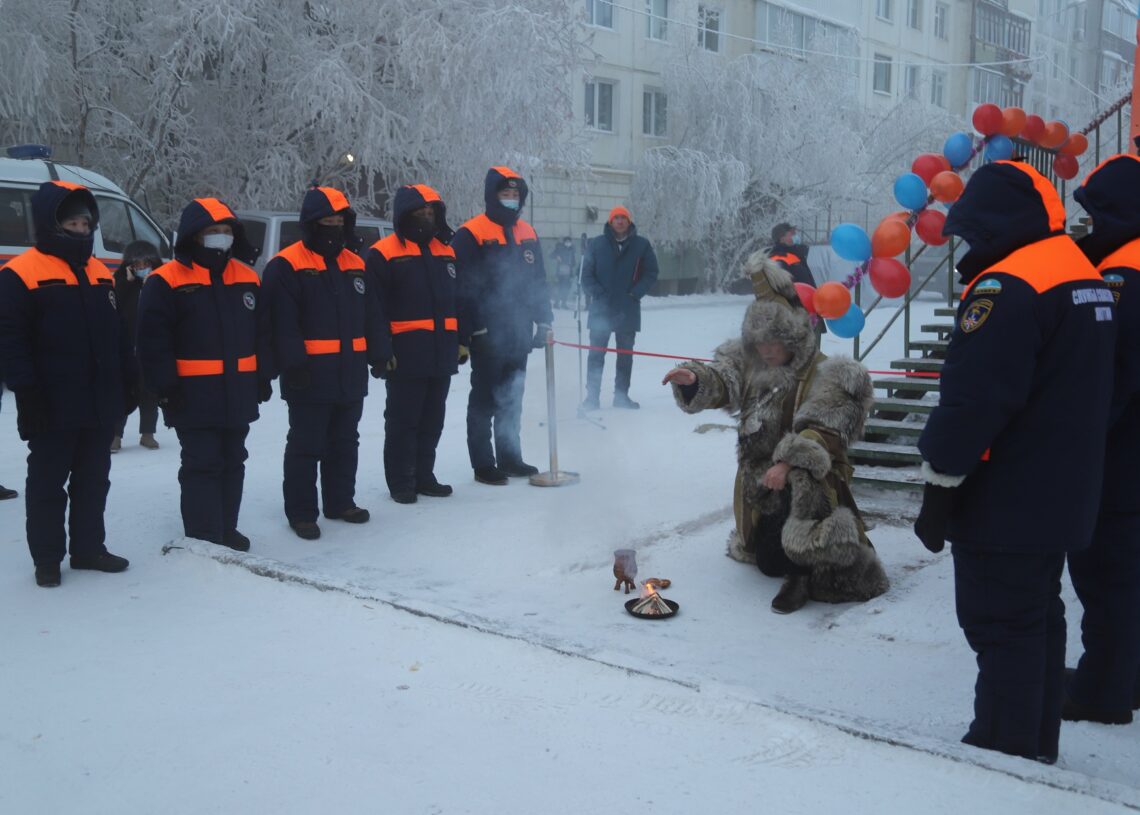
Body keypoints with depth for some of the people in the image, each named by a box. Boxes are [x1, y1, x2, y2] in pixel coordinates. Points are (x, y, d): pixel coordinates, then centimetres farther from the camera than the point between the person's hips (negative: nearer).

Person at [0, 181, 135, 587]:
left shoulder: (102, 275, 12)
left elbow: (119, 336, 17)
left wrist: (128, 383, 14)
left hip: (101, 403, 6)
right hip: (53, 407, -6)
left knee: (93, 480, 14)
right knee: (48, 482, 5)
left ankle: (89, 548, 26)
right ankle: (46, 559, 14)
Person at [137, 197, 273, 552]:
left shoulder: (247, 278, 8)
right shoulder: (166, 281, -10)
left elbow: (263, 332, 13)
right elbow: (153, 339, -12)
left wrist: (263, 376, 10)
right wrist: (166, 386, -14)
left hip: (239, 394, 6)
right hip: (194, 397, -6)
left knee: (232, 463, 15)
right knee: (202, 465, -3)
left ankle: (226, 529, 29)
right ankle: (203, 539, 5)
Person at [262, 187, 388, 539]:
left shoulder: (356, 265, 13)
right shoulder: (286, 266, -9)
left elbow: (372, 315, 15)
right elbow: (283, 321, -16)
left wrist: (379, 354, 10)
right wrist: (294, 362, -21)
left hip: (351, 375, 7)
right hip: (310, 376, -7)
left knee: (345, 443, 17)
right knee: (306, 446, 1)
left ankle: (341, 502, 30)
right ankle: (300, 511, 11)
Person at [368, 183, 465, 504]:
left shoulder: (446, 251, 14)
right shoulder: (384, 253, -7)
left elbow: (459, 299, 18)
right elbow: (374, 306, -10)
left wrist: (462, 339, 14)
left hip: (442, 354, 6)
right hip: (406, 354, -6)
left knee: (432, 420, 14)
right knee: (403, 420, 3)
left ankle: (424, 475, 26)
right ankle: (400, 481, 13)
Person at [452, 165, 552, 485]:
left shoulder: (527, 234, 12)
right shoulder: (471, 234, -10)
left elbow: (538, 282, 17)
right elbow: (463, 287, -13)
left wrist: (543, 321, 13)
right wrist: (469, 331, -15)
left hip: (519, 334, 6)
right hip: (487, 335, -6)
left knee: (512, 398, 14)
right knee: (485, 399, 3)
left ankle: (509, 457, 25)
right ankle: (483, 465, 11)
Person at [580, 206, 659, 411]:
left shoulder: (641, 245, 2)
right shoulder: (597, 244, 1)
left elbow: (651, 273, 3)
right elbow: (587, 274, 2)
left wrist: (635, 294, -7)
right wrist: (599, 294, -10)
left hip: (628, 310, 1)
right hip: (601, 309, -1)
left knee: (625, 355, 9)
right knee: (596, 354, -1)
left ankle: (621, 395, 18)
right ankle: (592, 396, 3)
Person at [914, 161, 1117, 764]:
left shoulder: (1008, 287, -21)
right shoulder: (1082, 275, 11)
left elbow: (973, 400, -25)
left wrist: (940, 485, -17)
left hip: (1004, 505, -10)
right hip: (1061, 502, 10)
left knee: (1001, 628, 0)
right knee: (1039, 617, 19)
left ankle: (1005, 750, 9)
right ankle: (1037, 745, 31)